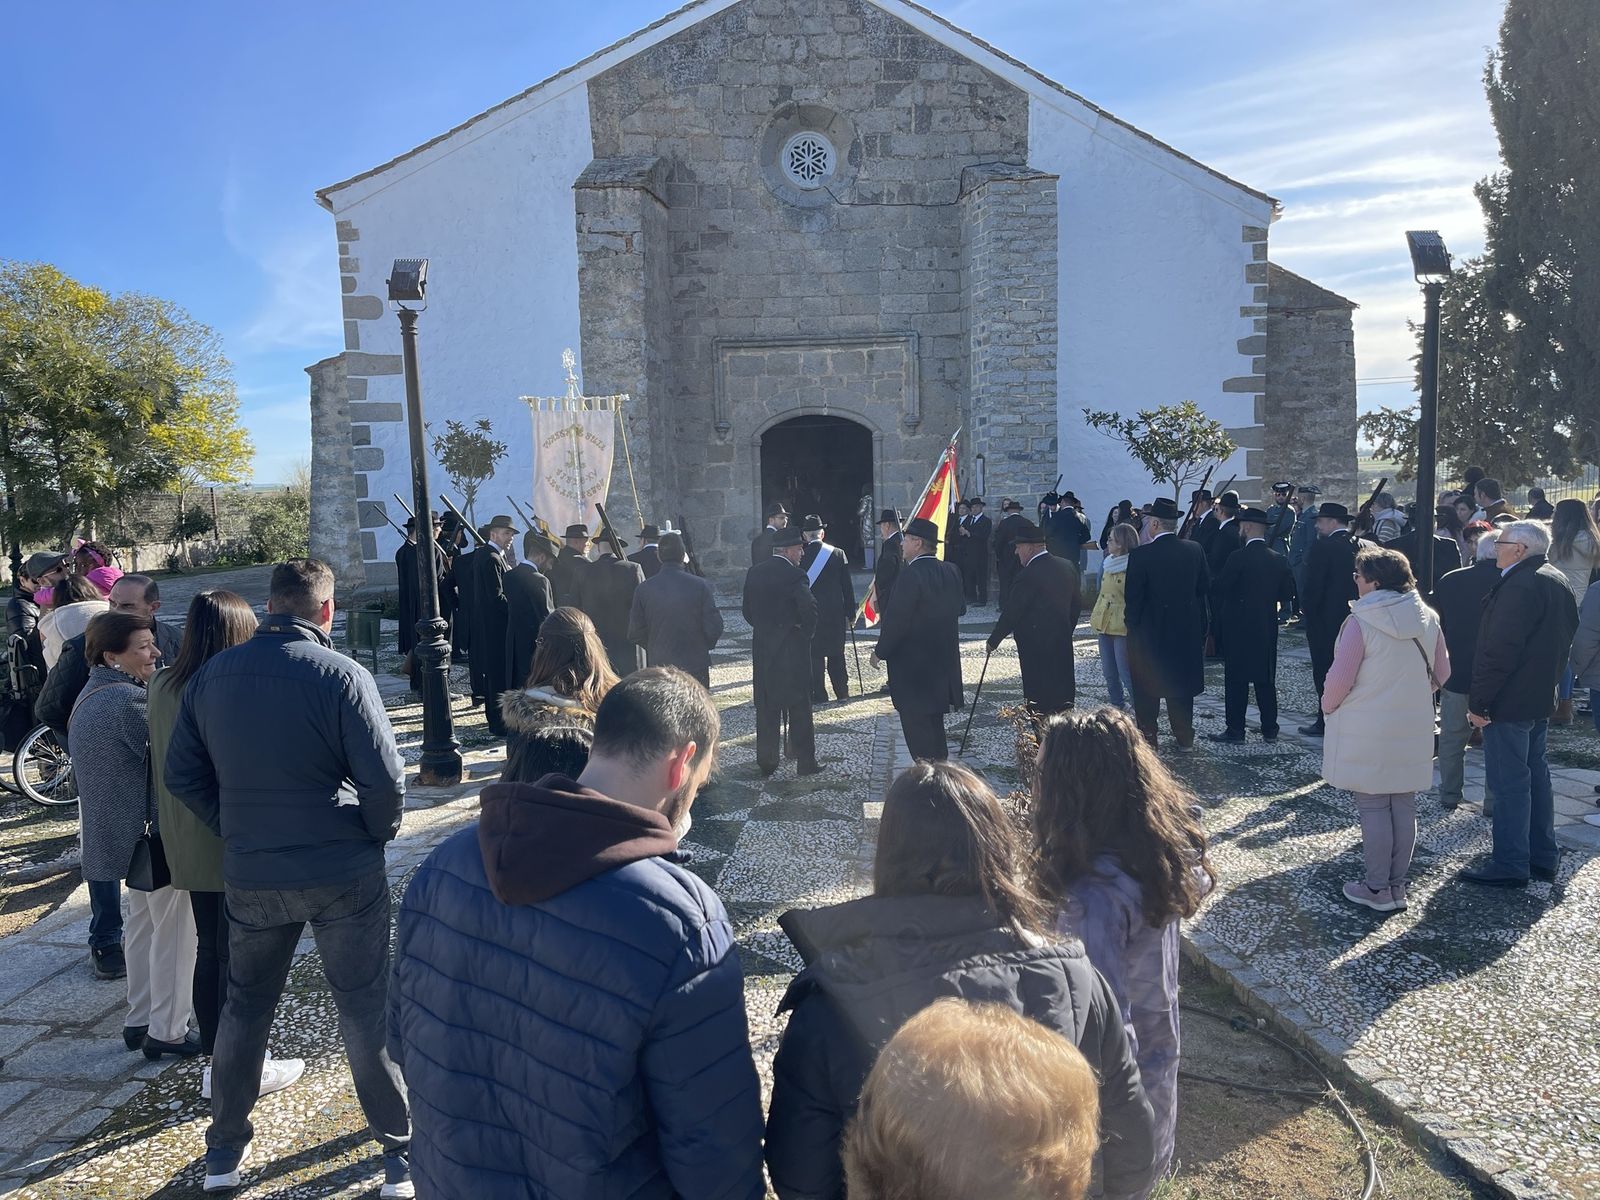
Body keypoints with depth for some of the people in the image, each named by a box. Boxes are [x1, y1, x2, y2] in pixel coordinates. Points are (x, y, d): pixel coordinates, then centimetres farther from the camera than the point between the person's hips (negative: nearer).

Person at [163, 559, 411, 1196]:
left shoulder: (211, 676, 0)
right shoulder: (341, 675, -16)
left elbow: (182, 774, 6)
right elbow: (385, 778, -20)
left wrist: (236, 830, 14)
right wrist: (379, 833, -1)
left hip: (250, 875, 4)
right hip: (344, 874, -4)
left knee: (244, 1005, 21)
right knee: (367, 1008, 8)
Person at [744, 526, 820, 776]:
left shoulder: (754, 573, 5)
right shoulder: (794, 575, -15)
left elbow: (748, 610, 8)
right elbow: (810, 608, -24)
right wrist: (806, 633, -7)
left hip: (762, 648, 5)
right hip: (792, 649, -5)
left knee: (766, 706, 12)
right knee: (799, 707, 5)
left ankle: (766, 760, 17)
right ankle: (805, 762, 10)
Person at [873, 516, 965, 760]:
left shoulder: (911, 575, -21)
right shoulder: (950, 572, 3)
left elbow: (896, 620, -20)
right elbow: (960, 609, 14)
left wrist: (880, 652, -9)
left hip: (913, 666, -8)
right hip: (943, 661, 8)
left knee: (916, 725, 0)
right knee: (934, 723, 20)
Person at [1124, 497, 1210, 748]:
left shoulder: (1140, 556, -19)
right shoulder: (1194, 550, -5)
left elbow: (1133, 598, -15)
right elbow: (1205, 586, 5)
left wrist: (1131, 621, 0)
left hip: (1149, 632, -4)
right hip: (1187, 631, 4)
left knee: (1146, 689, 9)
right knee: (1181, 684, 17)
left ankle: (1148, 738, 16)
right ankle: (1184, 737, 26)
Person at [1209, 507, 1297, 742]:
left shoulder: (1239, 558, -15)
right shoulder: (1279, 560, 3)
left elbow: (1218, 590, -12)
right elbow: (1287, 593, 8)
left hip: (1238, 627, -5)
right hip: (1268, 628, 6)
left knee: (1236, 680, 1)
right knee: (1266, 680, 12)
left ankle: (1235, 730, 4)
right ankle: (1270, 729, 18)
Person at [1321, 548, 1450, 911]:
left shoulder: (1360, 622, -17)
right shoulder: (1427, 618, 2)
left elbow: (1340, 678, -15)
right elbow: (1441, 673, 10)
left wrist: (1328, 707, 3)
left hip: (1367, 732, -5)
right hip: (1414, 730, 6)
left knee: (1373, 807, 3)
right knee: (1404, 806, 12)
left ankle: (1377, 889, 11)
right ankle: (1398, 884, 22)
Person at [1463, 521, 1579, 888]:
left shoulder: (1519, 587, -22)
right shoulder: (1557, 581, 11)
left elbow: (1499, 651, -25)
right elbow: (1565, 641, 18)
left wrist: (1479, 702, -20)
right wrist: (1549, 680, 22)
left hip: (1509, 702, -10)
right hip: (1541, 698, 10)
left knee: (1509, 782, -3)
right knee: (1535, 773, 18)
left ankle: (1510, 865, 5)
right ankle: (1543, 856, 28)